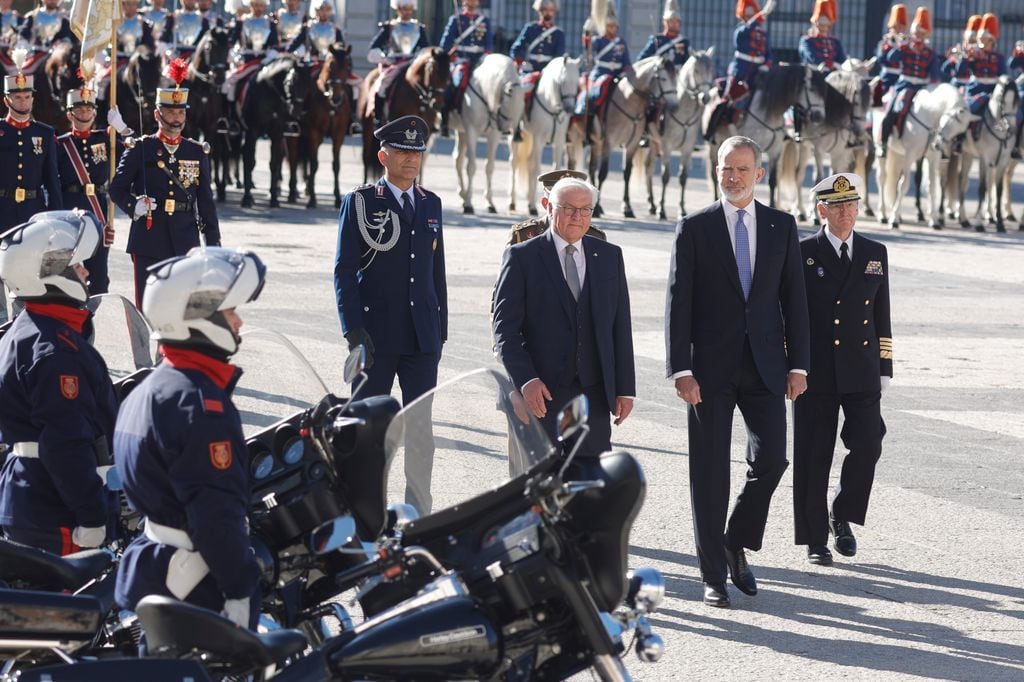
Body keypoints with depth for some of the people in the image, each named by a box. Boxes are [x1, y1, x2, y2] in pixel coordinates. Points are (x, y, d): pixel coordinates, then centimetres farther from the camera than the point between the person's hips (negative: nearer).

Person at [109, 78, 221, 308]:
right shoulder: (140, 149, 3)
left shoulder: (197, 152, 11)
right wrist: (133, 206, -18)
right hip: (148, 237, -2)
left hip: (185, 239, 2)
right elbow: (117, 188, 3)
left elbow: (206, 200, 12)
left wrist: (213, 241, 8)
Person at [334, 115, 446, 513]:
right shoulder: (360, 203, -3)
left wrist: (441, 329, 12)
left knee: (421, 426, 5)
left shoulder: (431, 204, 11)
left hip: (422, 337, 4)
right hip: (376, 335, -4)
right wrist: (353, 330, -14)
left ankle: (418, 514, 11)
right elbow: (344, 271, -6)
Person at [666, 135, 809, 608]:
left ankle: (737, 545, 18)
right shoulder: (694, 229, -1)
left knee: (770, 459, -6)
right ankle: (714, 576, 9)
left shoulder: (781, 227, 8)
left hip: (765, 365, 2)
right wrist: (681, 370, -11)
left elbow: (793, 298, 9)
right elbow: (678, 303, -4)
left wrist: (798, 364, 3)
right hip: (711, 368, -2)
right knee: (709, 473, 1)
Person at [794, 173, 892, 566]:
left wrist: (885, 369, 8)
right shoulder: (802, 253, 1)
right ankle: (815, 539, 9)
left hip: (861, 373, 2)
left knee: (867, 446, -8)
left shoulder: (875, 254, 11)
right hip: (815, 372, -2)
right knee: (813, 457, 1)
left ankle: (842, 517, 15)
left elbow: (881, 316, 14)